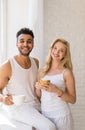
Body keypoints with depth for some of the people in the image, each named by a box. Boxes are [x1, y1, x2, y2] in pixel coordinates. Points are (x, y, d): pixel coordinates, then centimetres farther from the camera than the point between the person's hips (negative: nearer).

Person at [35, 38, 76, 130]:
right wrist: (38, 88, -8)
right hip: (44, 114, 3)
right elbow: (38, 97, 12)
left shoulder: (66, 72, -7)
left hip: (61, 116, -3)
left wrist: (57, 91, -20)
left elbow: (73, 100, -6)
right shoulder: (42, 71, 4)